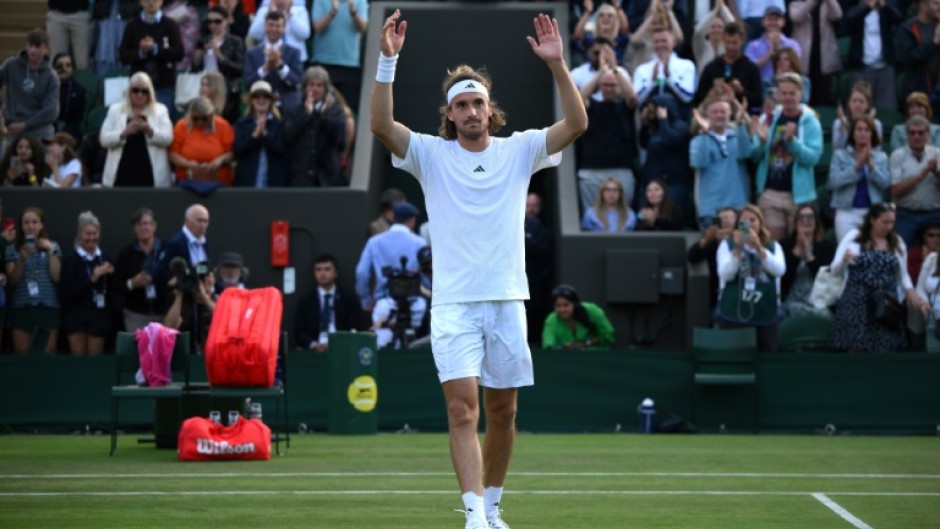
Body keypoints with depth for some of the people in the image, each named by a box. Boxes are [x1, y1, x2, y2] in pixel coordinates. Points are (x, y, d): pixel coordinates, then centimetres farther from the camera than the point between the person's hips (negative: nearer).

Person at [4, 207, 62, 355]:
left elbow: (56, 277, 3)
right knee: (21, 354, -6)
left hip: (48, 306, 0)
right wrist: (22, 259, -14)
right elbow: (12, 281, 0)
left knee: (49, 354, -6)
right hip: (22, 307, 0)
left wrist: (51, 251, -4)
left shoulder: (52, 247, 11)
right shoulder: (12, 249, 8)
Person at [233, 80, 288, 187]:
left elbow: (283, 150, -6)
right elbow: (237, 150, -2)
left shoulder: (280, 123, 6)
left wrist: (265, 134, -16)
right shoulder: (242, 123, 9)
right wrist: (255, 135, -14)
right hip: (247, 181, 1)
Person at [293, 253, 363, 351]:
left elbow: (358, 329, 5)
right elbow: (298, 332, 7)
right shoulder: (305, 302, 14)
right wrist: (312, 344, -15)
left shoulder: (349, 299, 14)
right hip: (314, 352, 1)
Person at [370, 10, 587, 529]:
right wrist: (387, 61, -23)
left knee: (502, 413, 9)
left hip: (507, 301, 2)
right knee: (462, 407, -15)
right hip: (454, 305, -2)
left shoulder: (518, 150, 6)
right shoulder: (431, 154, 2)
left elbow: (576, 123, -5)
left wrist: (557, 64, -17)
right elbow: (381, 125, -13)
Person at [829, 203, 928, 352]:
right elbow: (835, 270, 2)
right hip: (857, 303, -2)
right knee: (857, 347, -9)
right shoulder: (853, 238, 2)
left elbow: (903, 275, 18)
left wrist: (910, 292, -2)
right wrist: (844, 259, -20)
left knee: (885, 347, -5)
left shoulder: (897, 243, 11)